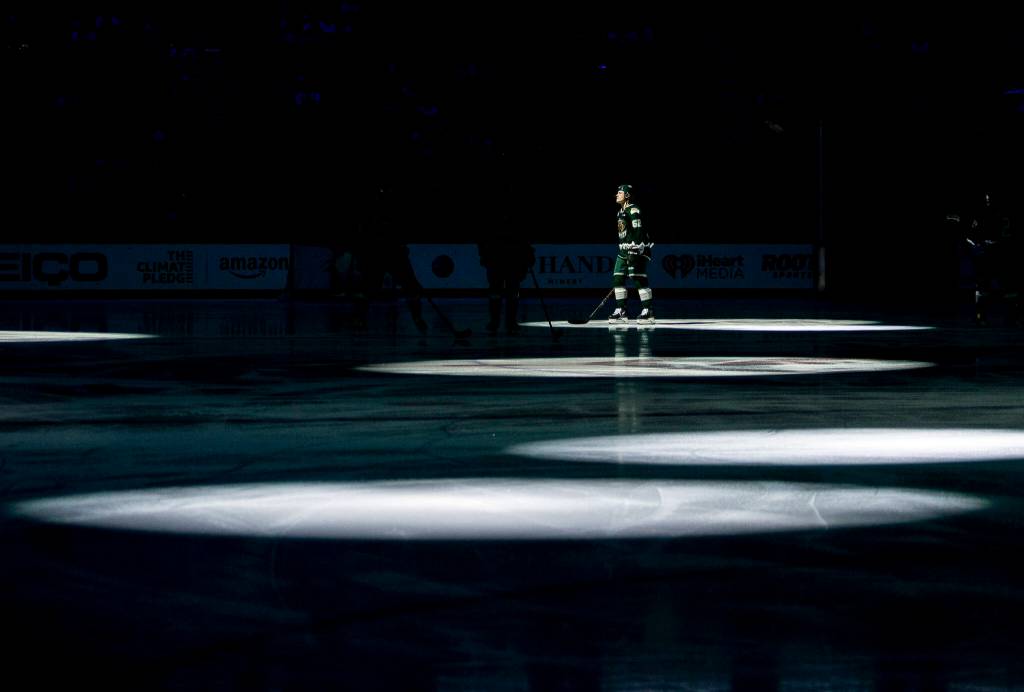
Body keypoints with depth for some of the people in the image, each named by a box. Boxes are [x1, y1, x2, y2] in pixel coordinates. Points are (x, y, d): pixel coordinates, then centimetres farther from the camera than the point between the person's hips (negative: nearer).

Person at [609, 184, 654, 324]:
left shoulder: (633, 210, -11)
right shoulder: (621, 212, 19)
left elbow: (638, 232, -19)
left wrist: (634, 252, -25)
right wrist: (623, 251, 23)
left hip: (637, 249, -10)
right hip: (624, 250, 10)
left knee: (639, 279, -14)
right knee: (617, 279, 4)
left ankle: (648, 312, -13)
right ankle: (621, 312, 8)